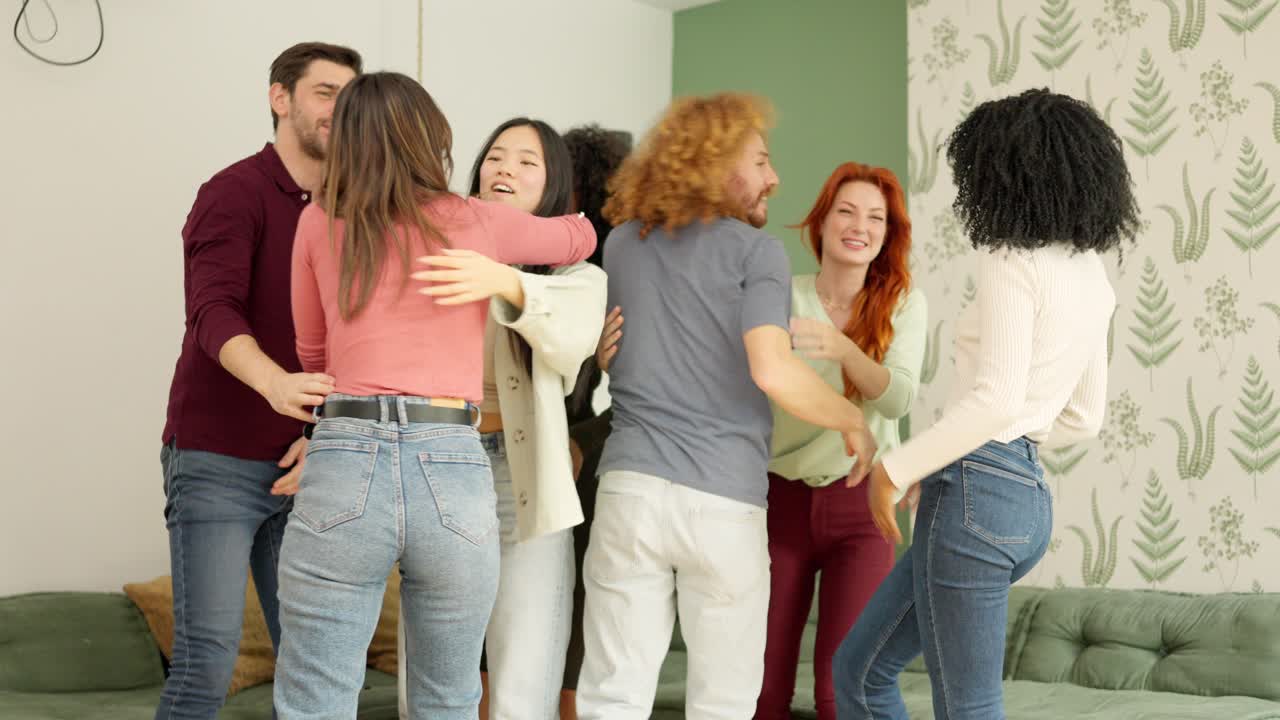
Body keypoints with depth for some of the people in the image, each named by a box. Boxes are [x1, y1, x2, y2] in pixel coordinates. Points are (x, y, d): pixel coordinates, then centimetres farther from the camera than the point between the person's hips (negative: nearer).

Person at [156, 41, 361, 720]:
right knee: (206, 663, -10)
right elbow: (214, 313, -23)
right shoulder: (235, 194, -7)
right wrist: (275, 383, -42)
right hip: (216, 461, -6)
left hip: (301, 469, 6)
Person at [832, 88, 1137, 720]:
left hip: (976, 495, -9)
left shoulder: (1013, 263, -12)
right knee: (860, 669, 17)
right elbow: (1083, 418, 19)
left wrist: (896, 468, -14)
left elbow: (997, 399, -23)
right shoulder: (1091, 277, 13)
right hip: (1028, 497, 9)